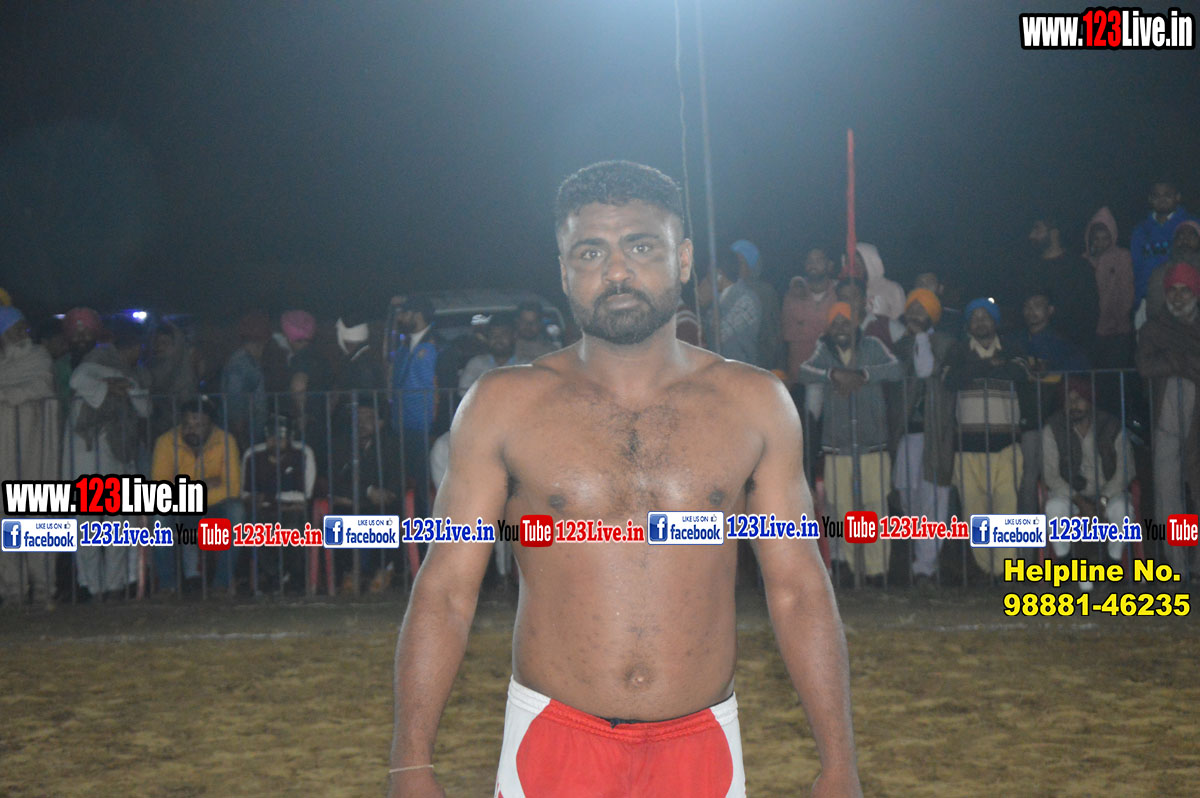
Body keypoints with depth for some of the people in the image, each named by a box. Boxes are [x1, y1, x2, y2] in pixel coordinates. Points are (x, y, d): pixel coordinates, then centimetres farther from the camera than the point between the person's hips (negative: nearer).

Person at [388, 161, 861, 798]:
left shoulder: (755, 405, 2)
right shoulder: (501, 406, -2)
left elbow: (798, 589, 4)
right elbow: (445, 590, -3)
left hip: (701, 745, 1)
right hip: (553, 742, -1)